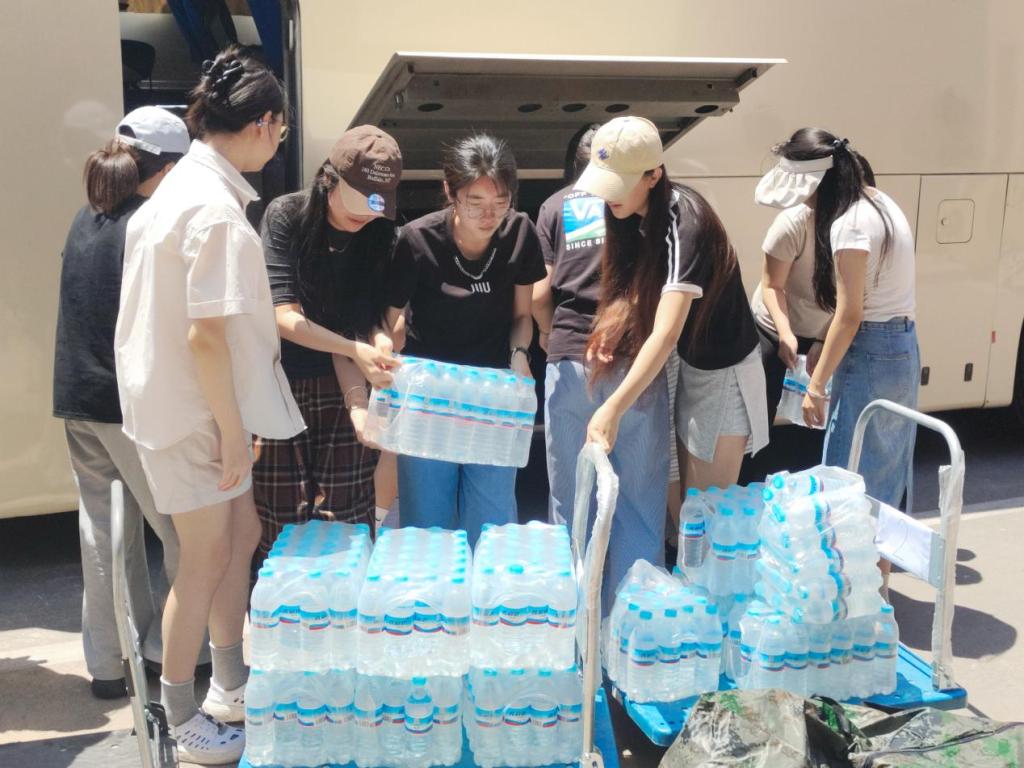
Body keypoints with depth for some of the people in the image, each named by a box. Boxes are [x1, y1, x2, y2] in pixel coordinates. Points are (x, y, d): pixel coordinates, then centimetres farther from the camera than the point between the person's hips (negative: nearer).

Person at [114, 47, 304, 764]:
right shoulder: (217, 209, -21)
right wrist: (233, 430, -17)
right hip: (194, 410, -10)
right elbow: (206, 335, -24)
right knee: (208, 557, 3)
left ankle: (230, 684, 33)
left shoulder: (186, 185, 10)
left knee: (241, 534, 18)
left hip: (192, 402, 10)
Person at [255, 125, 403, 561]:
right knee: (279, 522, 0)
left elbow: (358, 326, -7)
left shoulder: (382, 237, -2)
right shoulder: (286, 217, -9)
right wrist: (356, 349, -25)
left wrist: (357, 403, -22)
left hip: (339, 390, 2)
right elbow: (284, 317, -15)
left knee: (346, 521, 0)